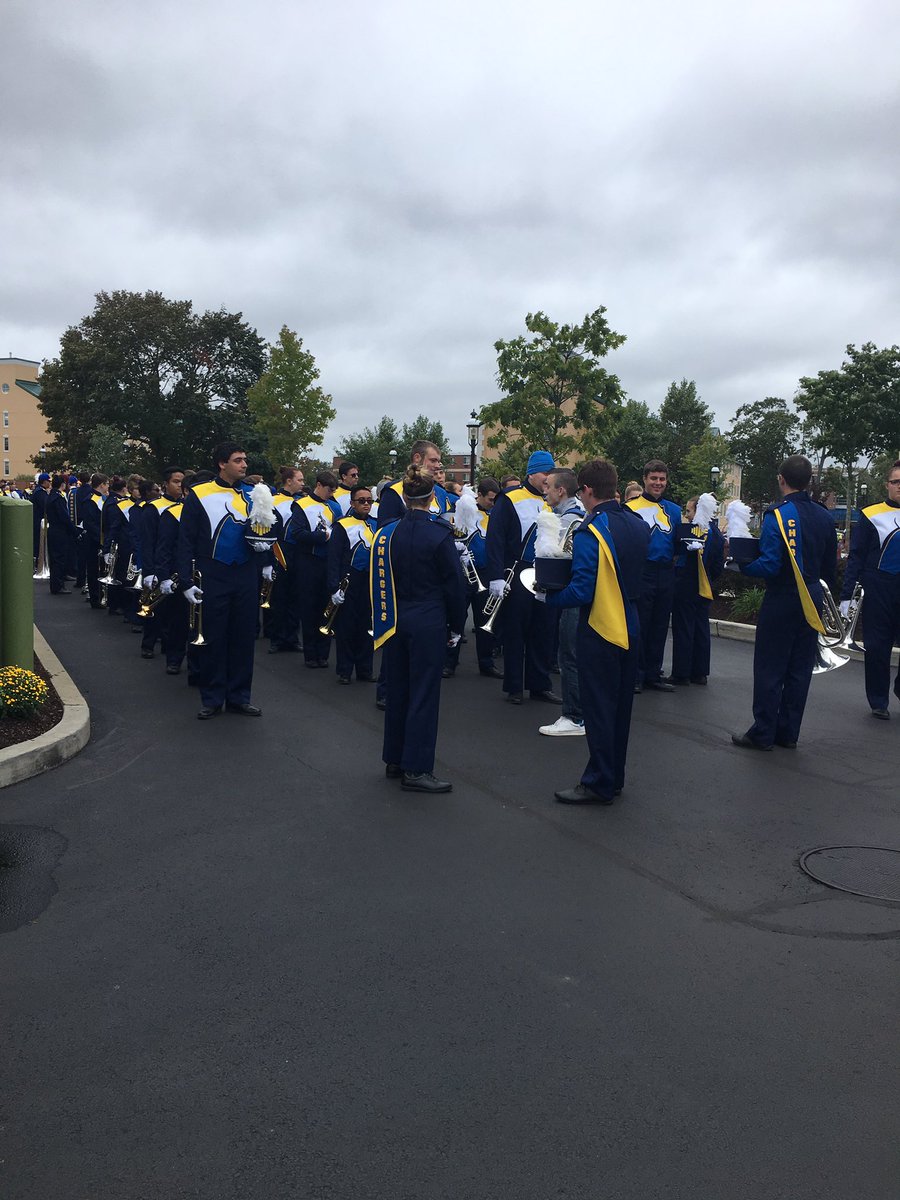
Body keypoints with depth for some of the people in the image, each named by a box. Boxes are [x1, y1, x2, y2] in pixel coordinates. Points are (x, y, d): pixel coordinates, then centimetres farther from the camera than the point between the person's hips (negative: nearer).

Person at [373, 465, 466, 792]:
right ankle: (416, 769, 4)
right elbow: (454, 584, -9)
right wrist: (457, 625, 1)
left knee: (397, 689, 15)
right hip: (428, 622, -5)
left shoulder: (386, 533, 0)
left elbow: (379, 580, 8)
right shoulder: (439, 535, -13)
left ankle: (394, 760, 25)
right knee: (424, 692, 1)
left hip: (394, 621, 5)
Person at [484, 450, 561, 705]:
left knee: (543, 632, 9)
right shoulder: (509, 500, -8)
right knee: (515, 632, 3)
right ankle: (514, 687, 14)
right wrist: (497, 577, -20)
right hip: (516, 577, -6)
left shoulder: (549, 504, 12)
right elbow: (495, 539, -14)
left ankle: (540, 685, 20)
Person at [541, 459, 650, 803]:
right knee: (620, 707, 16)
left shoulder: (591, 532, -19)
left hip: (600, 632, -7)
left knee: (598, 709, 2)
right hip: (630, 628, 8)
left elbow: (582, 592, -22)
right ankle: (615, 777, 28)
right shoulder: (639, 526, 4)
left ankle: (599, 785, 11)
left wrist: (548, 598, -8)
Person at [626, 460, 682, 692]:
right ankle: (635, 675, 9)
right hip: (641, 572, -5)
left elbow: (680, 544, 15)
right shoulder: (631, 507, -3)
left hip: (666, 574, 5)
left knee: (660, 627, 11)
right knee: (639, 626, 0)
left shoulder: (674, 511, 12)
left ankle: (653, 674, 21)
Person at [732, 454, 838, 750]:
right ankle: (788, 733, 19)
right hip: (813, 600, 6)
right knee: (799, 668, 11)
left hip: (782, 600, -6)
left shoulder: (777, 515, -16)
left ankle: (762, 734, 8)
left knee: (769, 668, 2)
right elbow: (830, 565, 10)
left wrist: (742, 566, -6)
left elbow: (769, 566, -22)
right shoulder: (824, 517, 4)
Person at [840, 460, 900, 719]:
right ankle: (879, 701, 17)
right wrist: (846, 596, -7)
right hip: (879, 591, -2)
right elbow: (856, 558, -2)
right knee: (877, 648, 4)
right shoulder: (872, 515, -3)